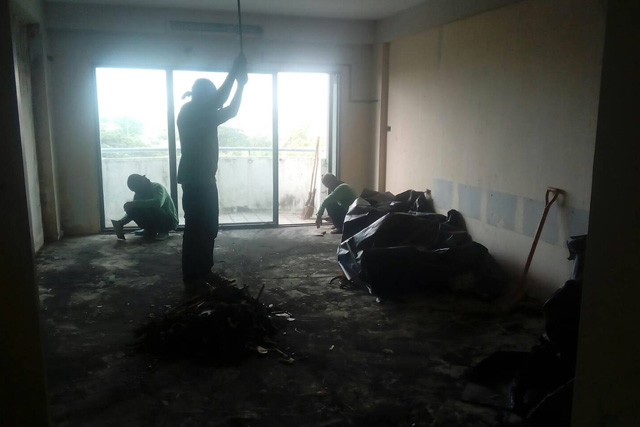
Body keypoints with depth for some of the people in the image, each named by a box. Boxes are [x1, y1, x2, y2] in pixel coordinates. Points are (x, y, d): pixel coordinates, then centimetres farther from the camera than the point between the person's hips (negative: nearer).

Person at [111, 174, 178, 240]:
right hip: (156, 222, 7)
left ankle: (163, 231, -12)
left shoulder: (157, 187, -18)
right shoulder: (139, 194, 3)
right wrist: (121, 222, -20)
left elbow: (158, 203, -40)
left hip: (169, 221, -7)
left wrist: (134, 203, -38)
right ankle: (150, 230, 2)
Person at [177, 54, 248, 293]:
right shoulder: (188, 112, -10)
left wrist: (241, 84, 10)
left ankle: (204, 272, 24)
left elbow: (231, 110, 20)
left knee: (209, 227, 13)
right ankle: (191, 279, 0)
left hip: (206, 179, 10)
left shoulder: (206, 116, 16)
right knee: (195, 228, -7)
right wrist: (234, 72, -16)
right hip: (193, 179, -10)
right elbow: (219, 101, -22)